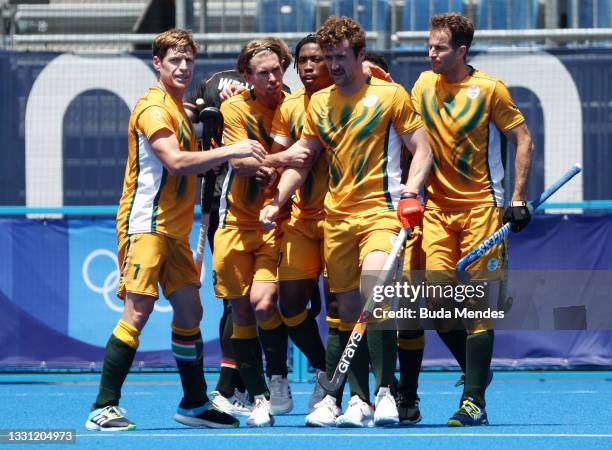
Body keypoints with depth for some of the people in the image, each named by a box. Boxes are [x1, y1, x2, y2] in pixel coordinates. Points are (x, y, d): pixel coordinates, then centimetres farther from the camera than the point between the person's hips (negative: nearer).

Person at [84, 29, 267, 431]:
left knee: (190, 311, 9)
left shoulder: (179, 108, 17)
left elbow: (190, 162, 21)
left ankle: (195, 405, 16)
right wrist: (230, 151, -27)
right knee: (138, 311, -13)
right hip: (145, 225, -9)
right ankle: (104, 408, -12)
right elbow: (175, 161, -24)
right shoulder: (153, 108, -12)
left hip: (174, 228, 9)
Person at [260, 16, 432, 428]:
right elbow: (302, 159, 21)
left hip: (380, 210, -5)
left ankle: (386, 392, -24)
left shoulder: (390, 95, 1)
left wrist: (411, 192, -15)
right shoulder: (318, 104, 14)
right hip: (336, 217, 5)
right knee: (349, 309, 5)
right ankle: (359, 401, 11)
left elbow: (422, 150, 1)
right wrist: (277, 202, 9)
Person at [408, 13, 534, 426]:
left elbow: (524, 140, -3)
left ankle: (474, 401, -3)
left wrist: (518, 200, -8)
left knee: (478, 303, -5)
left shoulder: (488, 89, -7)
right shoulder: (423, 86, 6)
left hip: (481, 206, -4)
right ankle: (476, 371, 19)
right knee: (436, 299, -6)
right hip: (437, 207, 4)